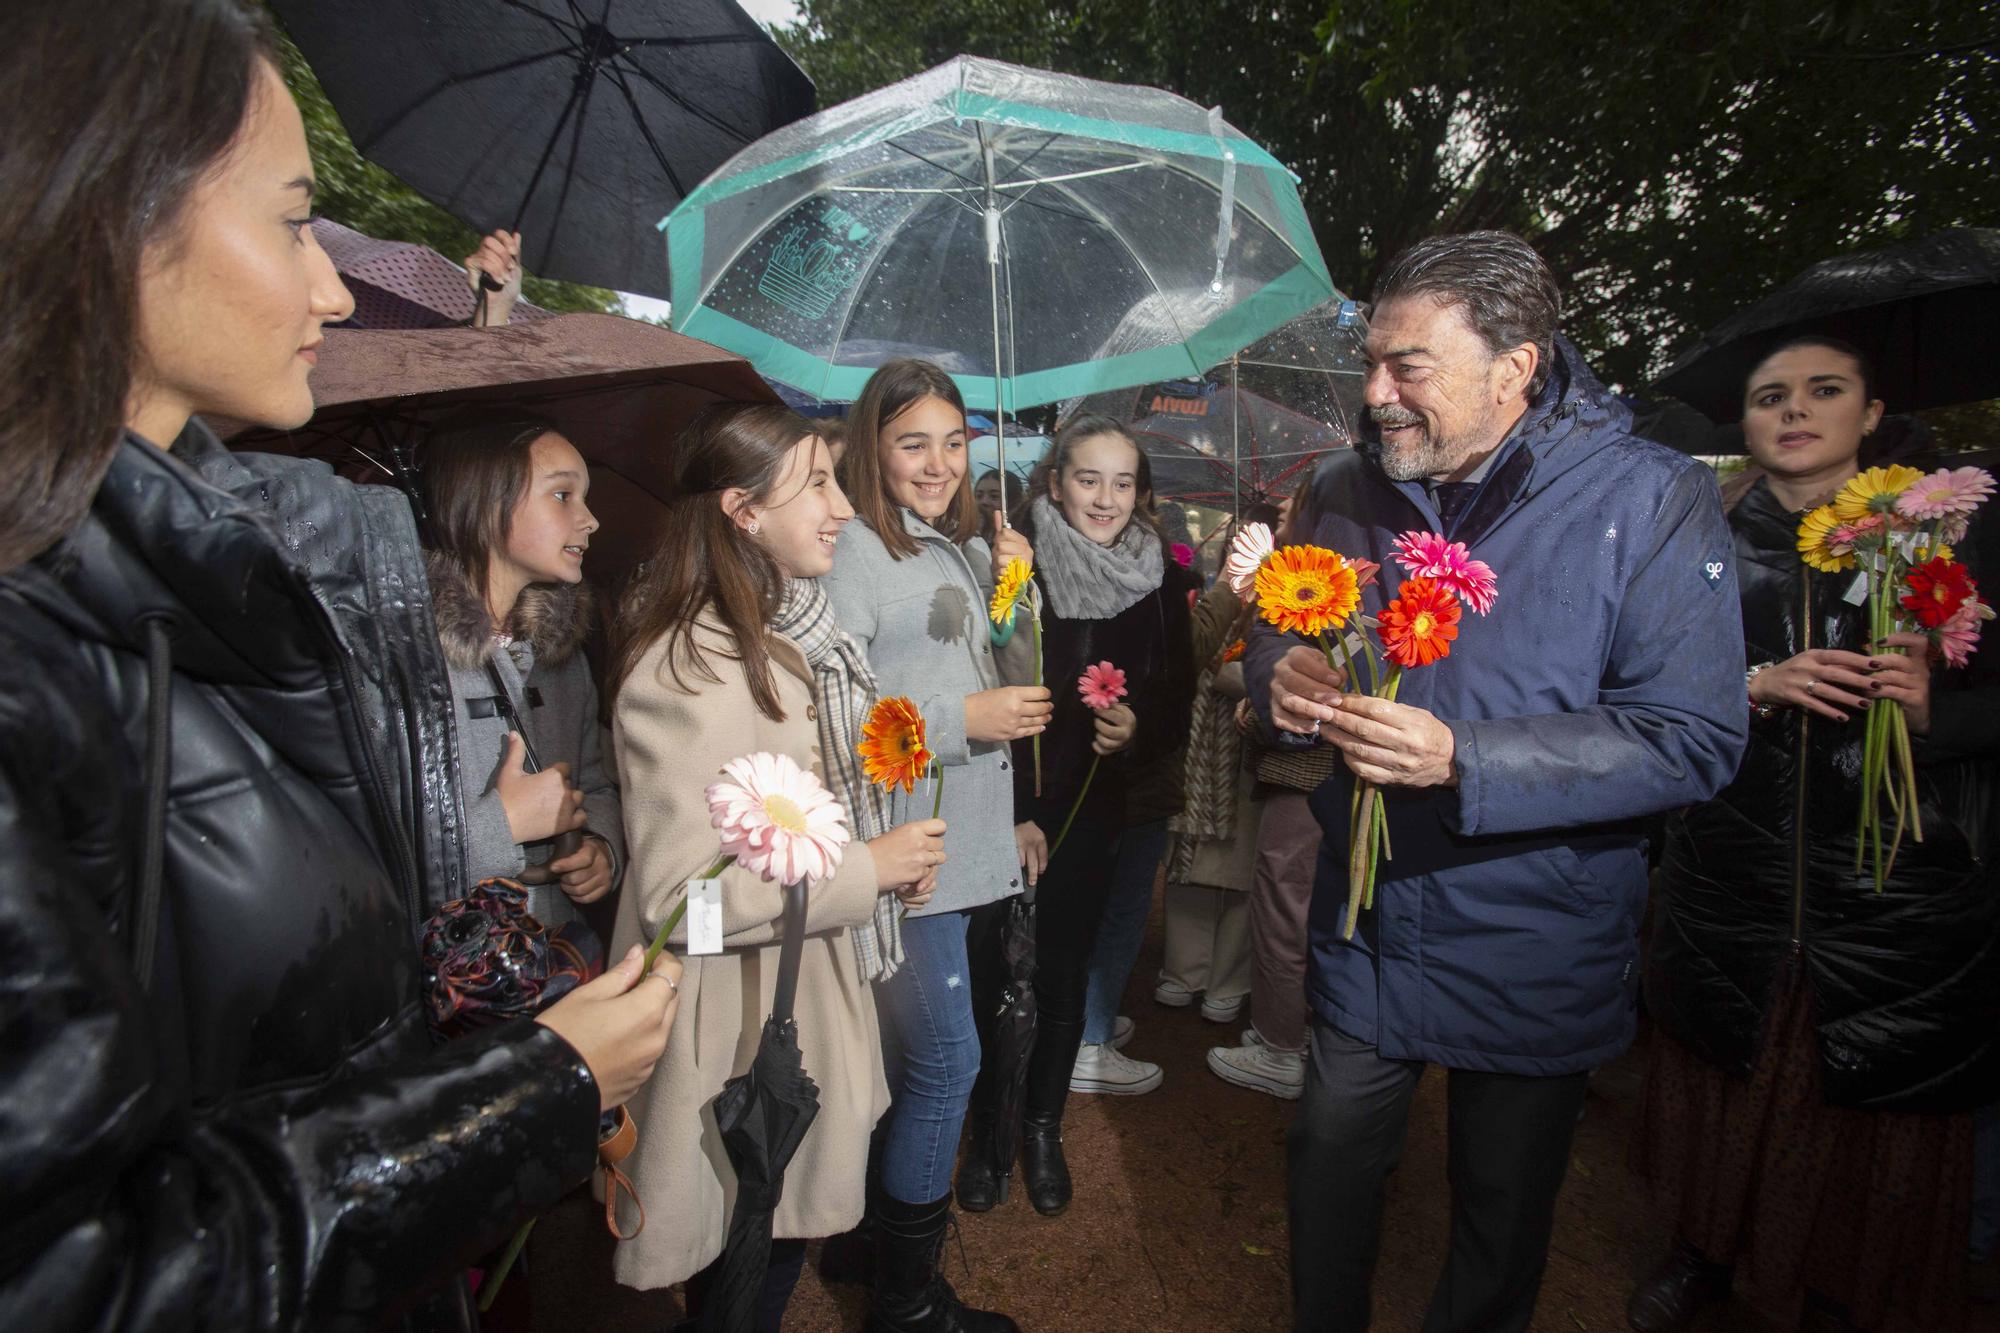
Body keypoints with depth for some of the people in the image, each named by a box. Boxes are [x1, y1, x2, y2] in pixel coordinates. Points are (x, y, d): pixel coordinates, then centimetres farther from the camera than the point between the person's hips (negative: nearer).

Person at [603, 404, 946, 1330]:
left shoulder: (790, 636, 7)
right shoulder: (691, 669, -25)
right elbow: (678, 890, -29)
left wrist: (895, 856, 5)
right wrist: (868, 870, -22)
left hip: (812, 996, 9)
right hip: (742, 1023, -9)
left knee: (775, 1253, 25)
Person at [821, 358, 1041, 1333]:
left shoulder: (970, 549, 13)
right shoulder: (854, 552, -12)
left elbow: (1016, 687, 17)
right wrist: (959, 720, -18)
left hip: (973, 844, 8)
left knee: (911, 1060, 19)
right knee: (945, 1059, -1)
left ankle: (875, 1231, 40)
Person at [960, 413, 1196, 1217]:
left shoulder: (1158, 579, 0)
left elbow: (1176, 700, 4)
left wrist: (1138, 731, -18)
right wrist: (1011, 813, -13)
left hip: (1091, 812, 3)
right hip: (1004, 811, -2)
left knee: (1064, 975, 13)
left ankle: (1043, 1130, 34)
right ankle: (989, 1127, 30)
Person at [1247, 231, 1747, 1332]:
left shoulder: (1650, 500, -14)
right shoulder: (1347, 491, -2)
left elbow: (1695, 738, -19)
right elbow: (1282, 638, 9)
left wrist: (1461, 761, -30)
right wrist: (1280, 675, -17)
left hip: (1536, 956, -3)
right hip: (1362, 934, 3)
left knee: (1503, 1211, 20)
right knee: (1330, 1165, 19)